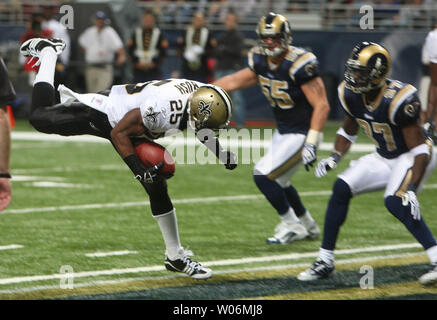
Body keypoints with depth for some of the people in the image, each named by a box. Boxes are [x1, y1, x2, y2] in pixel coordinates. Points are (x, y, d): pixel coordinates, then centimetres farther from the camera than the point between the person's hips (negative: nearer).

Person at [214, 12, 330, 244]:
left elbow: (321, 105, -25)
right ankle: (308, 226, 39)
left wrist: (311, 144, -30)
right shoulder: (260, 61, -1)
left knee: (263, 175, -12)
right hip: (283, 131, 9)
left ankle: (292, 225, 3)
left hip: (301, 133, -9)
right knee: (278, 182, 20)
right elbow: (234, 81, 13)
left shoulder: (299, 64, -25)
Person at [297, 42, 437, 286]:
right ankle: (325, 263, 3)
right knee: (342, 188, -6)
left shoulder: (398, 100, -31)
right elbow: (349, 130, 12)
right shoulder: (351, 95, -9)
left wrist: (412, 188, -36)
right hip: (384, 158, 7)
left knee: (396, 202, -30)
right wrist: (335, 157, -5)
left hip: (411, 157, -7)